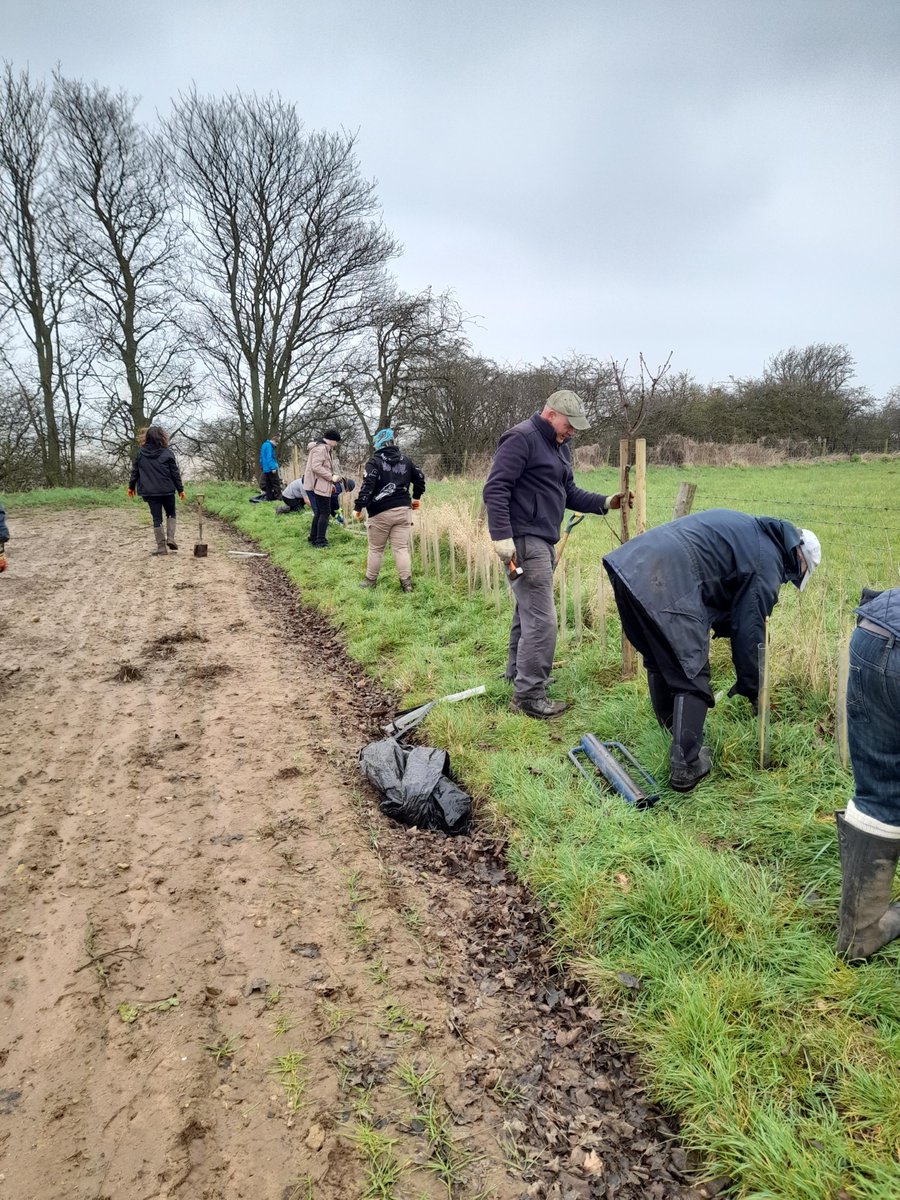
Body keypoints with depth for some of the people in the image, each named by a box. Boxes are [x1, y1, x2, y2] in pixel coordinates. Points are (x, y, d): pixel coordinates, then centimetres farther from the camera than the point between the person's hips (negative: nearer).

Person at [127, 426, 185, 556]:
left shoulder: (140, 453, 1)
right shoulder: (167, 453, -6)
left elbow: (135, 471, 6)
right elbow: (175, 473, -3)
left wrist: (131, 486, 19)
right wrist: (180, 489, 5)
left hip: (149, 492, 1)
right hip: (167, 491, -1)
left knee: (157, 518, 6)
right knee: (171, 514, 18)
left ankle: (161, 546, 3)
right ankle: (170, 538, 0)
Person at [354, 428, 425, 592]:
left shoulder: (375, 461, -8)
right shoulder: (405, 460, 10)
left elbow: (367, 485, -18)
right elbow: (420, 478, 17)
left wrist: (358, 507, -16)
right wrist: (416, 497, 31)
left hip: (380, 512, -4)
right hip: (402, 510, 4)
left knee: (375, 549, 8)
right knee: (401, 548, 5)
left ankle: (370, 580, 19)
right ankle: (407, 583, 1)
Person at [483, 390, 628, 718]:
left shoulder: (558, 446, 19)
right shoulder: (521, 439, -11)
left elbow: (569, 493, 22)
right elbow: (495, 490, -18)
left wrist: (605, 502, 8)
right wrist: (502, 537, -24)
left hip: (543, 542, 10)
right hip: (523, 542, -10)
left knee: (528, 614, 18)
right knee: (541, 620, -10)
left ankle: (517, 676, 31)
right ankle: (528, 695, -3)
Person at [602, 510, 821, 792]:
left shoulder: (749, 527, 30)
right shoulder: (768, 562, 4)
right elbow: (749, 632, 5)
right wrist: (752, 690, 17)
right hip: (666, 582, -9)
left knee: (659, 665, 23)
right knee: (691, 677, 3)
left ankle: (677, 742, 39)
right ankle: (685, 767, 6)